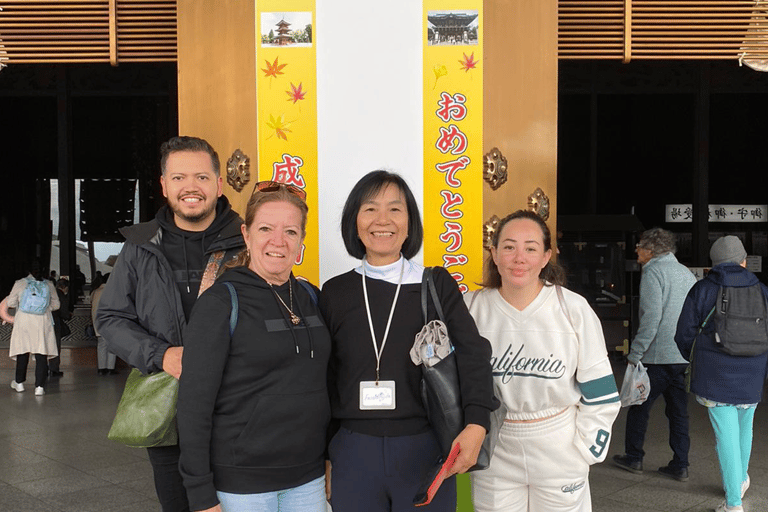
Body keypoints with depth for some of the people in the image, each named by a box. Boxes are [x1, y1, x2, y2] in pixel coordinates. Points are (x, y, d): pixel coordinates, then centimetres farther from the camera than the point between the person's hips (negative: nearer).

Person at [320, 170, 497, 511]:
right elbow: (325, 379, 8)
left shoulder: (436, 284, 0)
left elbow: (472, 353, -9)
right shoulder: (335, 293, 4)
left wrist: (476, 423, -25)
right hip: (353, 453, 1)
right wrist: (325, 456, 8)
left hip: (425, 448, -1)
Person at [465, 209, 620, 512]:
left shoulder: (573, 309, -8)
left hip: (559, 452, -1)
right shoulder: (471, 308, -6)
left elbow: (599, 394, -2)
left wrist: (585, 450, -4)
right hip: (493, 453, 1)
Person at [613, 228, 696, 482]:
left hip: (658, 356, -7)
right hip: (686, 357, 7)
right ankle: (680, 466, 15)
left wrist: (635, 354, -16)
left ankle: (633, 458, 18)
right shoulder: (687, 273, 14)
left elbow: (651, 318, -19)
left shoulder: (653, 272, -10)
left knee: (639, 406, 8)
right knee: (679, 411, 12)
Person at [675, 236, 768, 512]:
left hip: (715, 375, -3)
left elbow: (684, 335, -1)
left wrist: (694, 360, 17)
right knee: (744, 427, 23)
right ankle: (741, 478, 44)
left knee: (726, 434, 2)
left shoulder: (701, 290, -5)